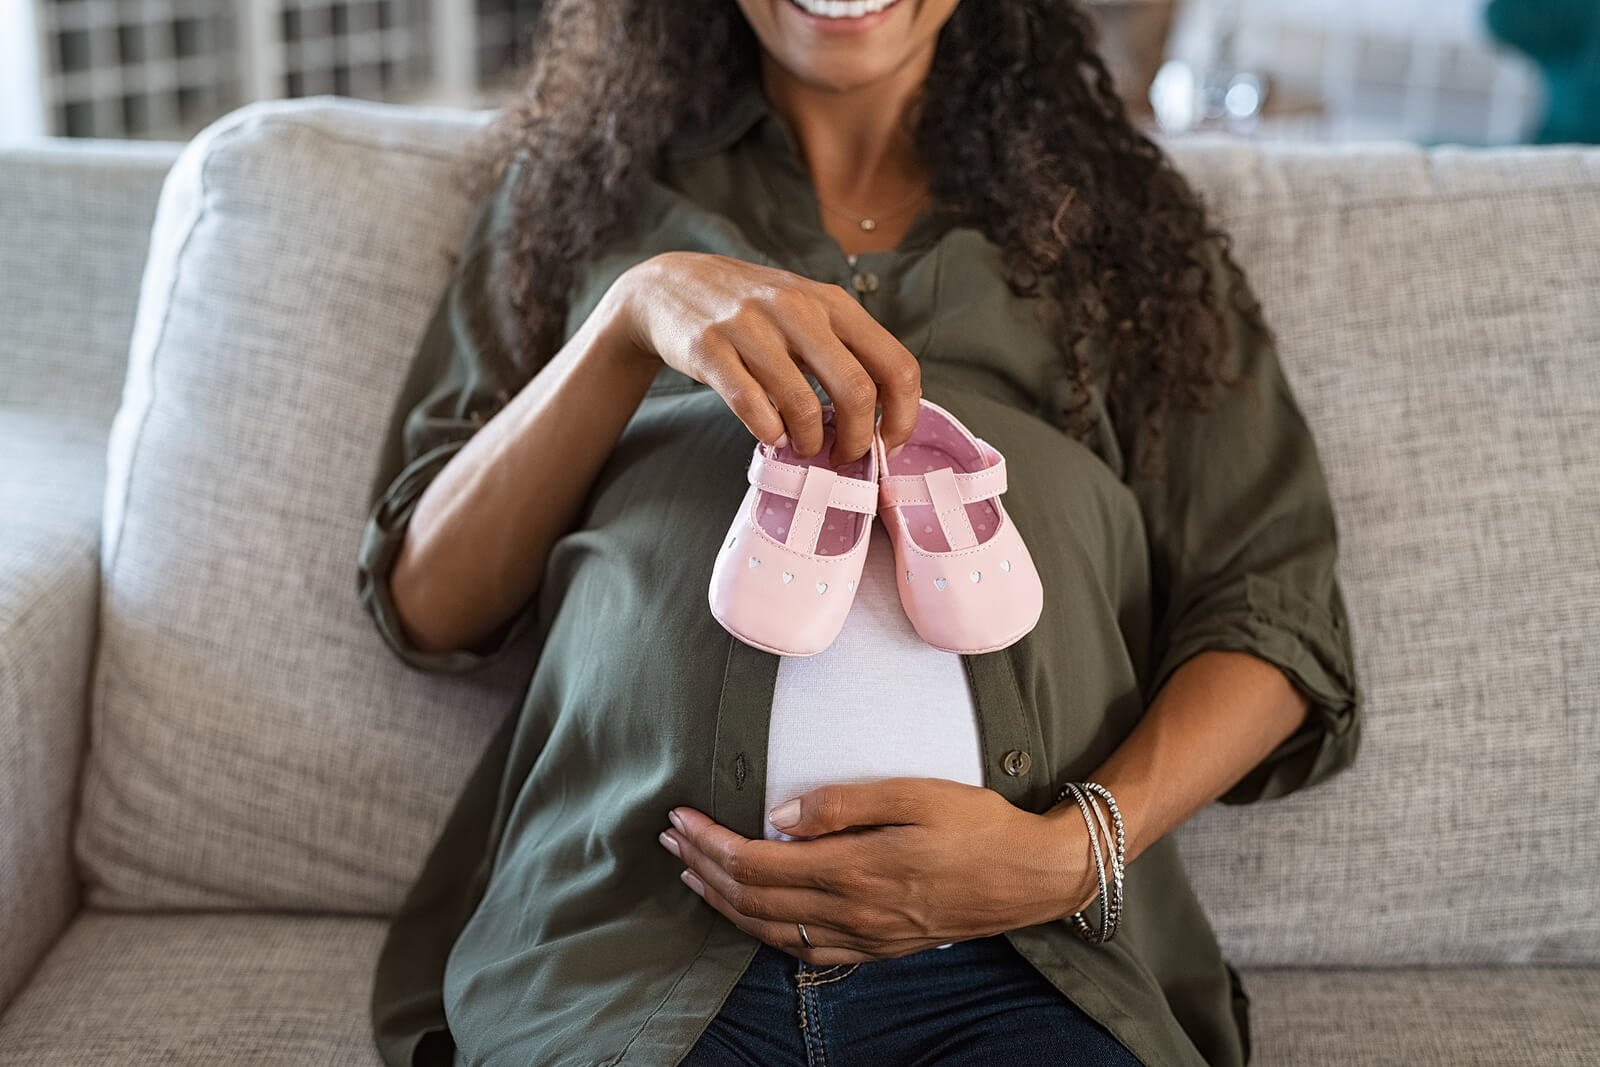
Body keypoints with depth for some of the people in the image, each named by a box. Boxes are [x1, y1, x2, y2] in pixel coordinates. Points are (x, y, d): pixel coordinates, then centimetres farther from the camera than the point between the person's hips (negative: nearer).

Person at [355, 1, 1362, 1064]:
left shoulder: (1118, 216, 21)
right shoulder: (583, 185, 22)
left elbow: (1278, 611, 11)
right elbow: (427, 604, 12)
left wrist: (1067, 856, -7)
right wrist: (632, 315, -3)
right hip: (629, 940, 0)